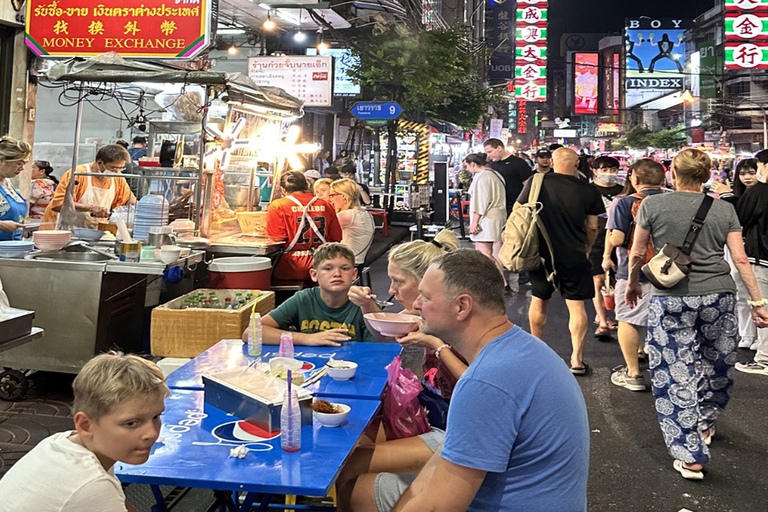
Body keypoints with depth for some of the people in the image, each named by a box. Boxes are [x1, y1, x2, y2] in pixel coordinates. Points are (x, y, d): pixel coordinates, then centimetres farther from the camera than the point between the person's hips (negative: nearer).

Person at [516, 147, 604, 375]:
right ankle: (577, 358, 5)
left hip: (542, 253, 1)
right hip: (574, 256, -1)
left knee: (539, 301, 17)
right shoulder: (588, 191, -5)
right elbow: (592, 227, 3)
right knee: (576, 305, 6)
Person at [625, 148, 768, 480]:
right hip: (719, 296, 3)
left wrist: (632, 284, 20)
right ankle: (706, 424, 43)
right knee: (716, 364, 22)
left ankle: (691, 456, 4)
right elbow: (740, 259, 1)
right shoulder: (724, 210, 4)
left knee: (676, 373, 3)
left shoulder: (651, 205, -2)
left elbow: (637, 254, 3)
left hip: (670, 300, -3)